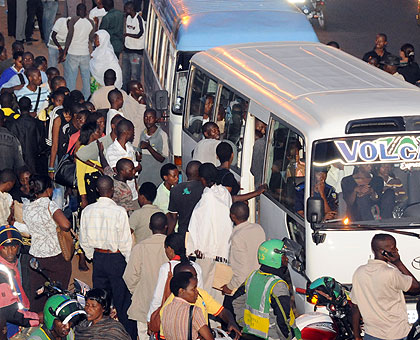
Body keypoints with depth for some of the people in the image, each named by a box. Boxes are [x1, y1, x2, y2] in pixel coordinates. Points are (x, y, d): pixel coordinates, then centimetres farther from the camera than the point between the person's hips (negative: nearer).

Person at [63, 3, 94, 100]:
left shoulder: (73, 20, -8)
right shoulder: (91, 22, 3)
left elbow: (69, 36, -11)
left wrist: (64, 52, -8)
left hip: (72, 53, -4)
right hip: (85, 53, 4)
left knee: (70, 78, 2)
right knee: (86, 78, 14)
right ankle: (87, 99, 18)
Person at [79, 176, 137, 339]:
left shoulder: (87, 211, -4)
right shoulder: (119, 211, -18)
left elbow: (84, 240, 5)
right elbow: (125, 242, -14)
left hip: (98, 258, 5)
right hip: (117, 258, -4)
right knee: (123, 300, 5)